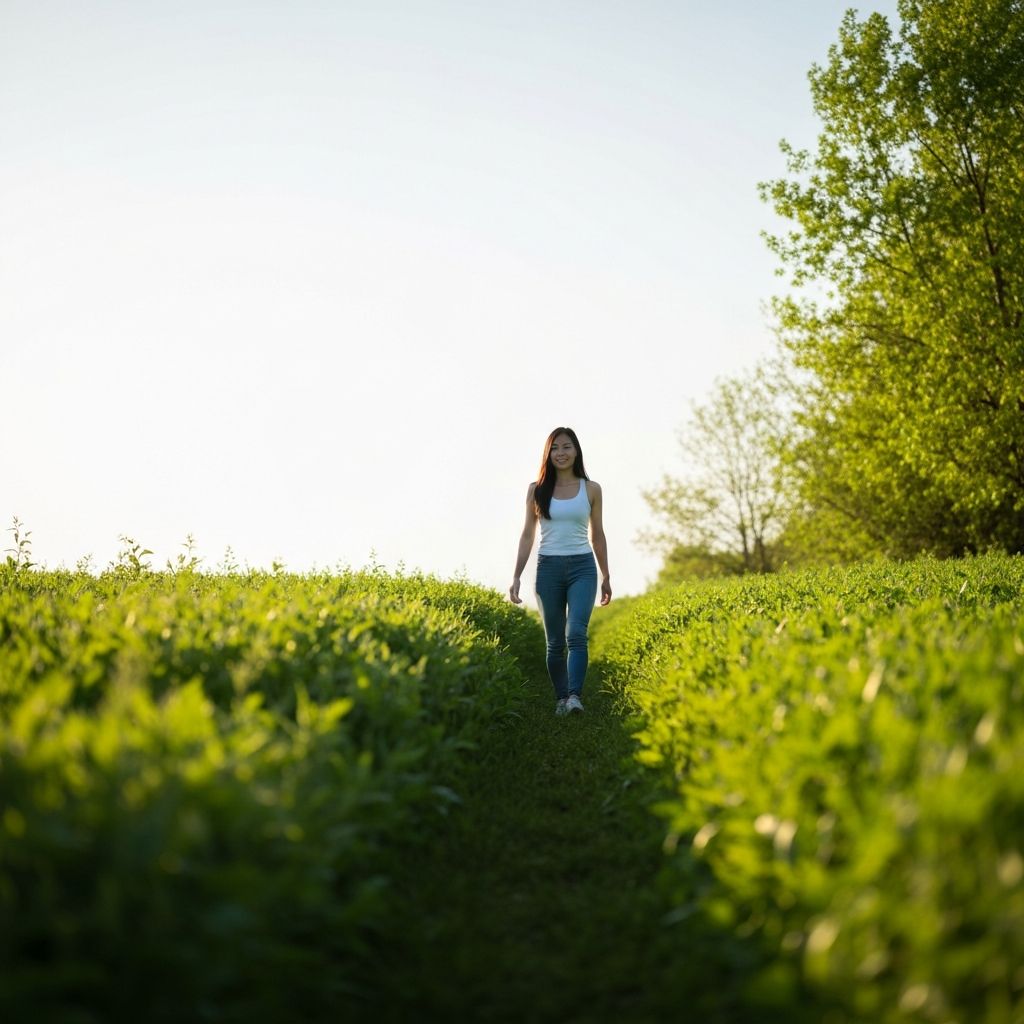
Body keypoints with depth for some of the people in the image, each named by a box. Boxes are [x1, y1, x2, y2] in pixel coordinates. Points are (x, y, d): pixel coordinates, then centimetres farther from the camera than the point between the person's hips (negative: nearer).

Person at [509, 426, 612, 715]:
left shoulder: (591, 489, 5)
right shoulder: (537, 490, 5)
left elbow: (597, 535, 12)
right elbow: (527, 535, 7)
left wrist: (606, 577, 14)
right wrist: (516, 577, 1)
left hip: (582, 567, -1)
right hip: (548, 568, 1)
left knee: (576, 633, -20)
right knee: (555, 642, 4)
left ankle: (575, 695, -24)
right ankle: (561, 698, 13)